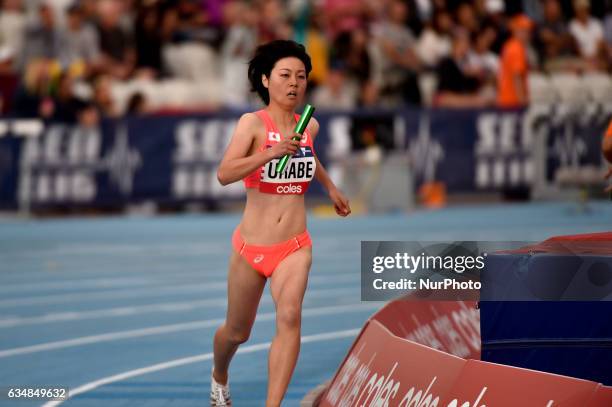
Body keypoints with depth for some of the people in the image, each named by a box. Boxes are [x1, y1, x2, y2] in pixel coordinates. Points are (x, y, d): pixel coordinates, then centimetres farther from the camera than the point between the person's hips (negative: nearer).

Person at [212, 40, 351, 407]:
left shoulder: (309, 126, 2)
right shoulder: (253, 123, -13)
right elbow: (225, 174, -29)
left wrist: (331, 187, 34)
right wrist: (271, 153, -40)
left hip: (294, 247, 2)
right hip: (251, 246, -2)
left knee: (290, 317, -24)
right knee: (238, 332, 15)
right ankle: (219, 377, 50)